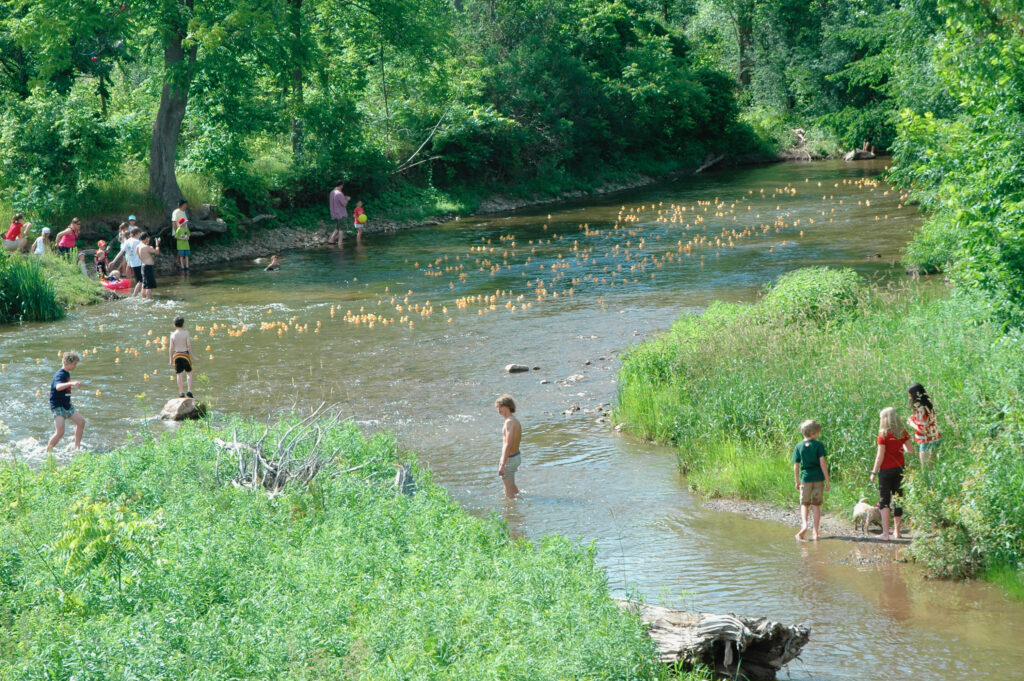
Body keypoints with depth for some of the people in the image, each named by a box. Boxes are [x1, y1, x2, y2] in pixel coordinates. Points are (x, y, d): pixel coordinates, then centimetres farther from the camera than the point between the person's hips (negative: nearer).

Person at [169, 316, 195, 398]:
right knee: (189, 373, 8)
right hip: (185, 354, -2)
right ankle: (189, 391, -5)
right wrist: (191, 355, 0)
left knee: (179, 374, 7)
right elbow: (189, 345, -8)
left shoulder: (172, 334, 1)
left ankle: (181, 392, 5)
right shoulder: (186, 333, -4)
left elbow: (171, 347, 0)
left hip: (176, 355, 2)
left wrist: (171, 359, 6)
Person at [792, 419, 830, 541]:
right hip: (818, 478, -1)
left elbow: (796, 466, 1)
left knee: (804, 504, 13)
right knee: (816, 505, 8)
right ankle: (815, 531, 9)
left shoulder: (799, 447, -1)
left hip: (805, 478, 1)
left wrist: (797, 481, 13)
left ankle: (804, 525, -11)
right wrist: (827, 480, -5)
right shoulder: (819, 445, -7)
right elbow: (822, 463, -10)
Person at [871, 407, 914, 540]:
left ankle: (885, 532, -8)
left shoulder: (883, 434, -13)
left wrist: (874, 472, -6)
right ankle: (896, 531, 18)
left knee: (884, 500, 0)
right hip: (899, 468, 5)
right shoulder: (902, 433, 0)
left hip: (886, 469, -5)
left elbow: (880, 455, -13)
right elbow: (910, 450, 4)